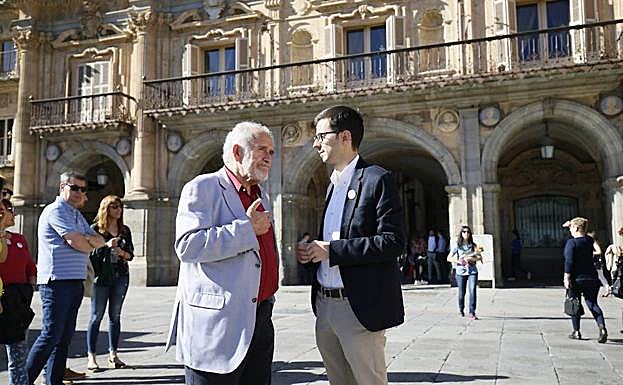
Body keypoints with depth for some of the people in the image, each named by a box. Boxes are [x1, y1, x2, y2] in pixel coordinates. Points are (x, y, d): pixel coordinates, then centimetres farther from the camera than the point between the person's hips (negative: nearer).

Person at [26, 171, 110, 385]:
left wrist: (88, 239, -7)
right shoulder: (55, 210, -6)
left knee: (65, 336, 10)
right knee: (51, 334, -8)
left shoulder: (77, 215, 21)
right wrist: (90, 245, 2)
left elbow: (100, 241, 14)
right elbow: (74, 241, -18)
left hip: (75, 281, 9)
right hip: (56, 281, -9)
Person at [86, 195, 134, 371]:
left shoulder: (125, 230, 12)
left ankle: (113, 354, 13)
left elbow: (130, 254, 12)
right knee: (96, 316, -2)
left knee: (115, 316, 7)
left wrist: (121, 252, -8)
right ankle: (91, 357, 1)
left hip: (121, 276, 4)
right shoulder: (95, 228, 1)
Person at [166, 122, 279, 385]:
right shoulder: (202, 188, -7)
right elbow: (187, 245, -21)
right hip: (217, 323, -7)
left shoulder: (262, 196, 19)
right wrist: (247, 228, -18)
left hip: (260, 318, 8)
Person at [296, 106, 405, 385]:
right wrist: (313, 252, 2)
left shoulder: (377, 179, -9)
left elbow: (392, 242, -17)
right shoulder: (333, 184, 17)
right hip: (325, 307, 8)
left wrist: (332, 250, -18)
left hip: (360, 308, -8)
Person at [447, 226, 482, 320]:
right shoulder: (457, 245, 1)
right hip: (461, 272, 0)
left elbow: (480, 257, 2)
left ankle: (472, 313, -11)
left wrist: (470, 258, -14)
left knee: (472, 291, -15)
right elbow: (449, 258, -2)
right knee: (461, 293, 7)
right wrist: (459, 261, -15)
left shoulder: (473, 245, 6)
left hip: (472, 271, 1)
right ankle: (461, 309, 34)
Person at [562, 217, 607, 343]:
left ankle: (576, 332, 15)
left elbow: (569, 261, -19)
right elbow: (582, 235, 30)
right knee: (592, 303, 6)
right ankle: (602, 327, -16)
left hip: (576, 278, -4)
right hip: (591, 277, 5)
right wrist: (571, 224, 33)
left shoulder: (571, 242, -13)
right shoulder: (589, 240, 5)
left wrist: (566, 278, -16)